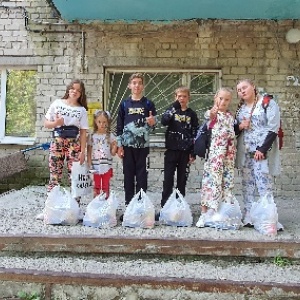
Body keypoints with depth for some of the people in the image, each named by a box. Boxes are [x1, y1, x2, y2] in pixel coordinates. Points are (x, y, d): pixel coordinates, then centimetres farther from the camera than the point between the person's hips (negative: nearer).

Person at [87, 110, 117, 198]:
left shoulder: (110, 136, 0)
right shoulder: (92, 136, 1)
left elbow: (113, 153, 2)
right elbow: (89, 152, 2)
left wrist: (115, 146, -16)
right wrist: (90, 165, -5)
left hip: (107, 167, 0)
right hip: (96, 167, 0)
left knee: (106, 188, 9)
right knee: (96, 188, 9)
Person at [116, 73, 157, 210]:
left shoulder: (148, 104, 3)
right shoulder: (124, 104, 6)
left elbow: (153, 124, 6)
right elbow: (119, 126, 6)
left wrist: (152, 122, -18)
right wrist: (119, 145, 1)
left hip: (142, 145, -1)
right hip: (127, 145, 1)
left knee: (141, 174, 3)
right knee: (128, 174, 6)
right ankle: (129, 204, 15)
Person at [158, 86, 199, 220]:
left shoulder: (192, 114, 8)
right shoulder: (171, 110, 6)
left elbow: (194, 134, 5)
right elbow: (163, 121, -16)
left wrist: (193, 153, -1)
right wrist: (175, 106, -21)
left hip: (185, 152, 1)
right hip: (171, 150, -1)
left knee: (182, 181, 6)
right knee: (168, 180, -2)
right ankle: (164, 208, 1)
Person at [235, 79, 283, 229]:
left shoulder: (268, 103, -4)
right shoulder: (240, 108, 14)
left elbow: (273, 128, -11)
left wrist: (263, 149, -18)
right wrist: (239, 126, -2)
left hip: (263, 149, -6)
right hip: (245, 151, 6)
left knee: (264, 183, -11)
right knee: (247, 183, 5)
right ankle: (248, 216, 9)